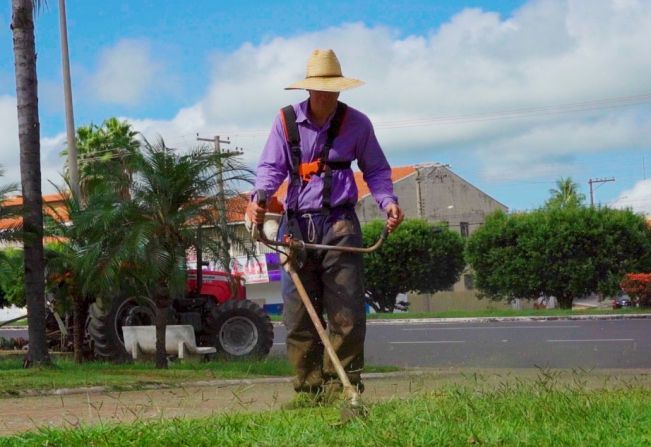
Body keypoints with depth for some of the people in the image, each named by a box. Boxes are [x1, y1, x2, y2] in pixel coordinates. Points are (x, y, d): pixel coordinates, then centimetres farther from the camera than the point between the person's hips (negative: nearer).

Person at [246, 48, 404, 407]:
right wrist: (259, 197, -18)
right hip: (296, 225, 1)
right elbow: (271, 166, 2)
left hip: (339, 224, -1)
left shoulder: (356, 123, 4)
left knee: (347, 313, -6)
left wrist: (387, 201, -4)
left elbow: (376, 170, 14)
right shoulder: (286, 121, 4)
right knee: (298, 316, 1)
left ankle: (343, 387, 2)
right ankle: (309, 389, 8)